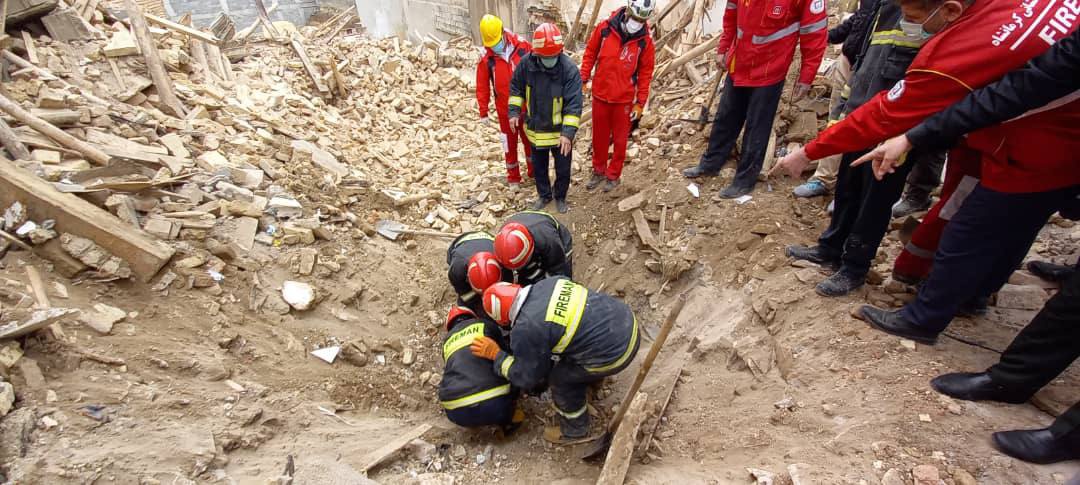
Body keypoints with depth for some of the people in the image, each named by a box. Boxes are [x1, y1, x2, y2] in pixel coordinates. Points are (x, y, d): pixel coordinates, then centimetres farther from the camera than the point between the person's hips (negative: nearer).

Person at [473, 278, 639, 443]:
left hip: (614, 353, -7)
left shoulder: (525, 330, -15)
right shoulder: (549, 282, 5)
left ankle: (574, 430, 35)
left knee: (560, 378, 14)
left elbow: (527, 377, 0)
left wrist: (496, 355, 10)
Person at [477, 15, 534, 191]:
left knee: (530, 140, 15)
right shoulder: (486, 58, -10)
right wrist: (483, 111, -3)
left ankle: (534, 173, 34)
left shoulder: (523, 45, -10)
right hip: (505, 109, 0)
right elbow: (482, 87, -4)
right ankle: (513, 178, 27)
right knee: (510, 143, 11)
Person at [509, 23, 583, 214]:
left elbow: (574, 104, -24)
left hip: (560, 131, -3)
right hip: (535, 129, 3)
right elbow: (516, 87, 6)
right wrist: (514, 111, -1)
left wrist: (568, 132, -30)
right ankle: (544, 195, 42)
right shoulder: (526, 63, -12)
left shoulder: (570, 69, -22)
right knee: (538, 166, 19)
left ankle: (560, 197, 36)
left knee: (562, 168, 11)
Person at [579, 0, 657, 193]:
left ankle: (613, 175, 26)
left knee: (620, 139, 10)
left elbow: (645, 74, -3)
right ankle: (598, 171, 33)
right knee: (599, 137, 15)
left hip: (624, 99, -1)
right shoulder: (604, 28, -9)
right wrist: (583, 79, 0)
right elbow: (590, 53, 4)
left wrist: (640, 103, -4)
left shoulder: (646, 42, -9)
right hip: (600, 95, 2)